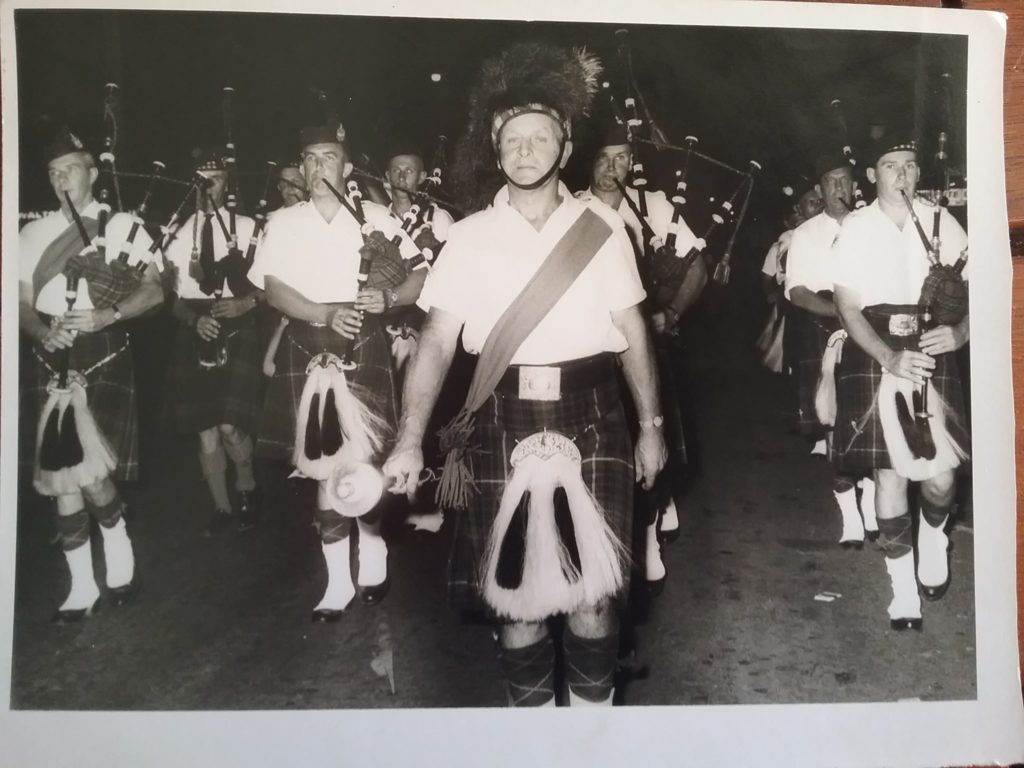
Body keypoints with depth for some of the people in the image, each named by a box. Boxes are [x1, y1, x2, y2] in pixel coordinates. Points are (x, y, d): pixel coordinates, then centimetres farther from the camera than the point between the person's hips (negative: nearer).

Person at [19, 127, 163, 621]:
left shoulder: (122, 227, 4)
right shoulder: (32, 234, 13)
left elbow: (153, 290, -3)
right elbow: (21, 303, 10)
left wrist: (105, 316, -17)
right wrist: (42, 331, -11)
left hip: (104, 363, -4)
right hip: (52, 368, 4)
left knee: (90, 475, -13)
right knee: (59, 479, 6)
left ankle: (119, 558, 15)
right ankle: (82, 586, 18)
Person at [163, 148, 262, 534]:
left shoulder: (246, 227, 2)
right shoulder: (178, 233, 6)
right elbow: (169, 294, 6)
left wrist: (245, 303, -14)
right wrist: (194, 319, -11)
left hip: (238, 334, -2)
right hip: (195, 338, 3)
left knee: (230, 427, -10)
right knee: (205, 431, 7)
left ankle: (246, 487, 20)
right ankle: (221, 507, 23)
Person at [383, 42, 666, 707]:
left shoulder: (603, 229, 4)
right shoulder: (470, 236, 2)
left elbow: (633, 331, 7)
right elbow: (438, 341, -4)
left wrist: (651, 423, 5)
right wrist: (410, 442, -12)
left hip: (589, 416, 0)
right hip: (503, 420, 0)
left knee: (593, 582, 6)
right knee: (512, 582, 8)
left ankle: (594, 702, 27)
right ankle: (531, 704, 28)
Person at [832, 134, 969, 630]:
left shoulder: (940, 222, 5)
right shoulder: (855, 229, 1)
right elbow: (848, 307, -4)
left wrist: (961, 331, -14)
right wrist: (890, 358, -17)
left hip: (932, 354, 1)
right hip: (874, 356, -1)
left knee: (940, 474, -3)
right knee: (889, 472, 1)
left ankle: (933, 542, 32)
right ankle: (903, 585, 16)